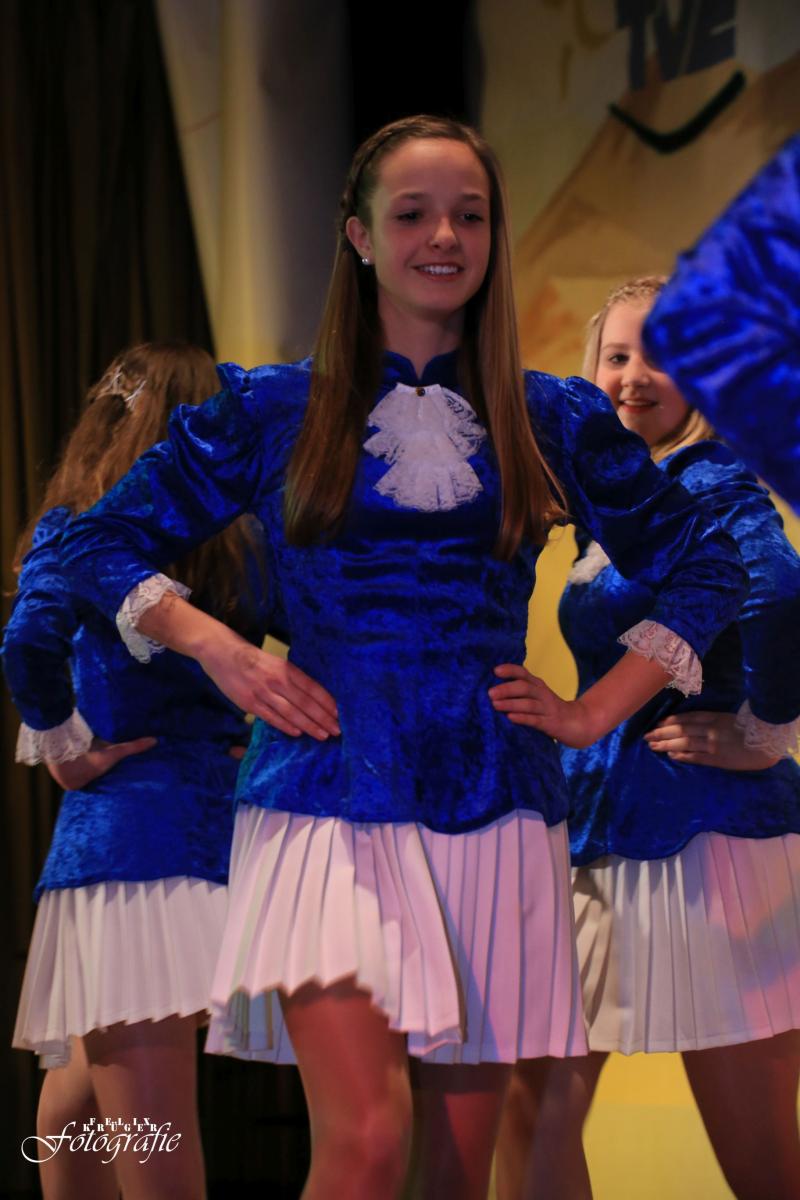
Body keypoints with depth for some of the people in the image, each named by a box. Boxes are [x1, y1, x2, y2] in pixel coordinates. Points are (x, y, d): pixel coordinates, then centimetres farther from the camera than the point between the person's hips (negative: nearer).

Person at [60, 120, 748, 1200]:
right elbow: (103, 541, 11)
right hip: (328, 802, -2)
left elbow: (703, 566, 17)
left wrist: (596, 714, 7)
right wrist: (219, 649, -3)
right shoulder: (272, 410, 6)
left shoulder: (553, 420, 10)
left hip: (494, 816, 2)